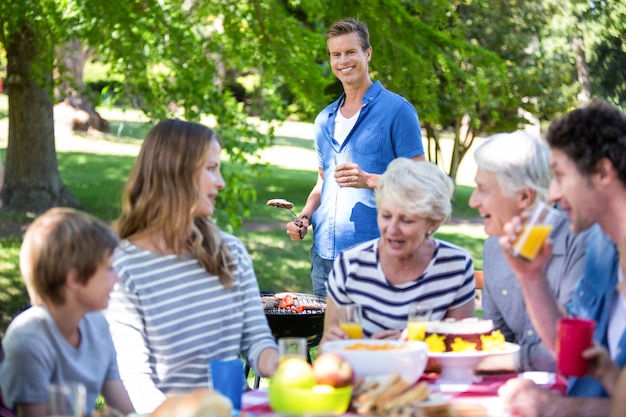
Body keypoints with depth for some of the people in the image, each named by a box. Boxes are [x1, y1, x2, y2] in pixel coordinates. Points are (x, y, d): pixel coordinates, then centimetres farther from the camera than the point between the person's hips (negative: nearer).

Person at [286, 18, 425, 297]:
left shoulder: (396, 110, -3)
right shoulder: (324, 121, 16)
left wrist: (369, 180, -21)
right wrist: (305, 217, 6)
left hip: (373, 256, -6)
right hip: (325, 254, 6)